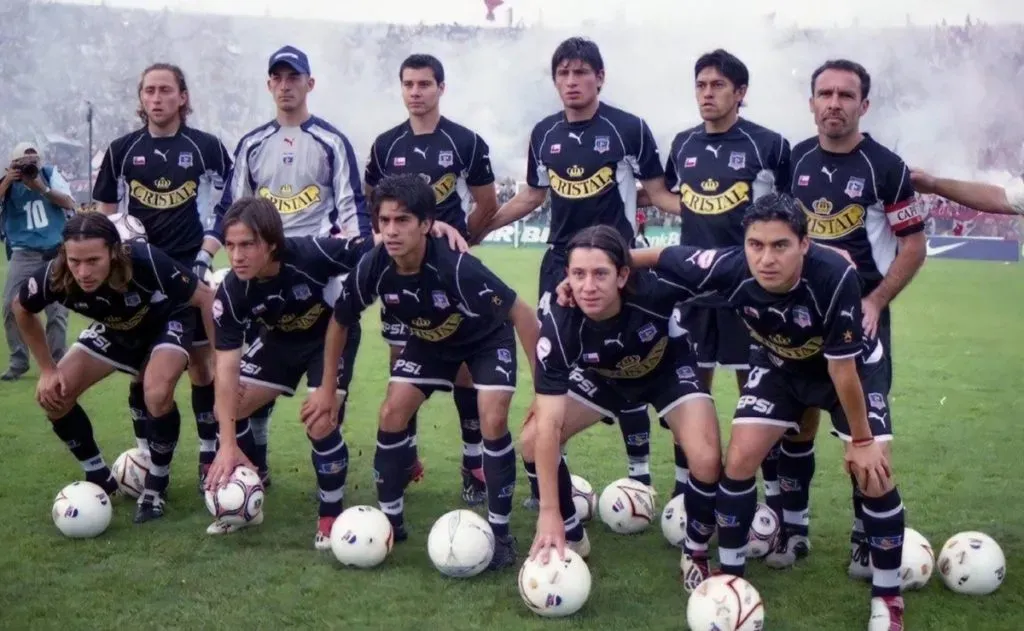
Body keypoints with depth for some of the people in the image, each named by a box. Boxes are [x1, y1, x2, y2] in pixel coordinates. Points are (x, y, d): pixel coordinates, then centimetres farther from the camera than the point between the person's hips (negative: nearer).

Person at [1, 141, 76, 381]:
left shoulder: (51, 174, 2)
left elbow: (69, 204, -6)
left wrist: (42, 188, -17)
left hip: (56, 252, 0)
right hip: (24, 254, 1)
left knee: (57, 310, 0)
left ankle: (57, 362, 10)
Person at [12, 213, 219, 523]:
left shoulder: (146, 262, -41)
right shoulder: (54, 277, -30)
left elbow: (206, 299, -26)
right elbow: (21, 309, -5)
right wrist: (47, 369, -5)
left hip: (167, 321, -4)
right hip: (115, 329, 4)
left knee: (157, 393, -31)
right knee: (52, 395, -9)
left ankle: (156, 486, -5)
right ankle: (99, 478, 14)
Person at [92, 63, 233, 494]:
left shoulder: (206, 147, -3)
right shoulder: (122, 150, 3)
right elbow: (104, 212, 9)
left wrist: (210, 244, -6)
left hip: (190, 270, -2)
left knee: (201, 363, 2)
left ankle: (210, 458, 12)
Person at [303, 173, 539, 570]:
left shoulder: (456, 268, -40)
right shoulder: (372, 268, -26)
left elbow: (522, 315, -32)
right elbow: (340, 323, -5)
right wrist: (327, 388, 0)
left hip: (488, 337, -4)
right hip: (429, 340, 5)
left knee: (492, 421, -21)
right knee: (392, 414, -5)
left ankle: (499, 532, -4)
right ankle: (390, 520, 14)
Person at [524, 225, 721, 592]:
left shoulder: (655, 290, -40)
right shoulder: (559, 323, -36)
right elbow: (549, 424, -35)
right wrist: (549, 512, -38)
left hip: (669, 371, -2)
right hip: (601, 378, 2)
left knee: (707, 460, -24)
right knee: (533, 440, -11)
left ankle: (696, 555, 5)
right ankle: (572, 538, 13)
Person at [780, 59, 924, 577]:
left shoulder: (885, 167, -8)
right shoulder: (794, 160, 3)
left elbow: (914, 244, -5)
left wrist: (876, 302, -13)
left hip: (861, 315, -3)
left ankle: (867, 539, 13)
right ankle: (794, 530, 19)